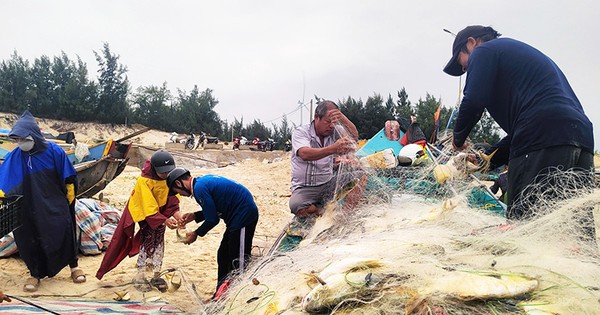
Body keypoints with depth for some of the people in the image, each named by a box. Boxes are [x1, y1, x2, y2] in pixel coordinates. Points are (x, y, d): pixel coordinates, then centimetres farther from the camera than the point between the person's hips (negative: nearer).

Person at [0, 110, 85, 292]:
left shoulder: (54, 151, -12)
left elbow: (69, 178, -2)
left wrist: (68, 200, 5)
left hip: (56, 206, -2)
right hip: (29, 208, 2)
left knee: (64, 234, 3)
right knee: (31, 240, 6)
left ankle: (74, 266, 22)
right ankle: (35, 274, 23)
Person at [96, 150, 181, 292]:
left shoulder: (169, 176, -17)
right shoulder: (144, 181, -32)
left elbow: (173, 194, -12)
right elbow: (149, 209, -31)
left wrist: (175, 212, -28)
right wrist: (165, 221, -36)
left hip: (161, 210, 5)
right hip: (143, 211, -5)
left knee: (159, 240, 3)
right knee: (148, 239, -11)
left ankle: (156, 275, 12)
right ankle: (139, 276, 1)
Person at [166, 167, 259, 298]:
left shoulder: (199, 188, -16)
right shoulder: (204, 181, 14)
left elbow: (213, 219, -15)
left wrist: (196, 234, 0)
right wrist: (194, 216, 12)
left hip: (244, 215, -11)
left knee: (238, 261, -5)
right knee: (223, 255, 17)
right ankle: (220, 295, 26)